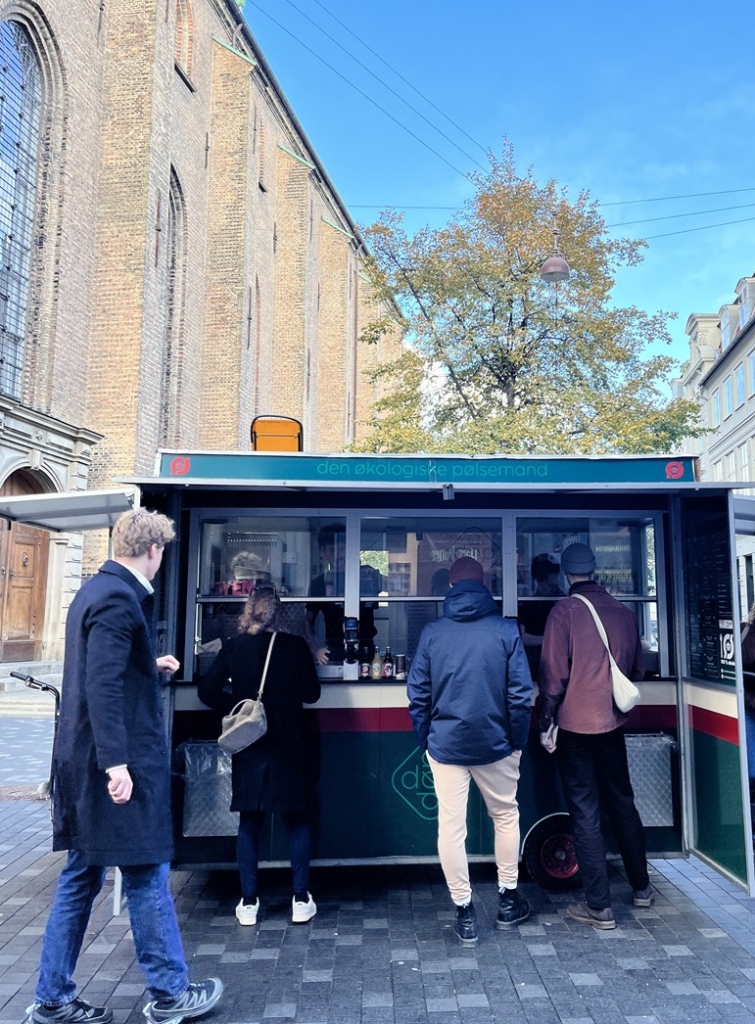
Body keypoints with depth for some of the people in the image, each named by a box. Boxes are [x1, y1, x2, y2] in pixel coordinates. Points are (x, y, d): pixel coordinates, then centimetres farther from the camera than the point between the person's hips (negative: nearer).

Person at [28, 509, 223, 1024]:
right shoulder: (119, 598, -19)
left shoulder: (97, 589, 12)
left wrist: (152, 664, 29)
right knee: (147, 875, 4)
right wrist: (116, 762, -26)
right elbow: (103, 683, -26)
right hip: (120, 760, -10)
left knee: (81, 877, 17)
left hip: (85, 761, 10)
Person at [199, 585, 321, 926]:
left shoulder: (233, 647, -3)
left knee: (249, 822, 12)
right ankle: (301, 900, 13)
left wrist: (236, 705, 7)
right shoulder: (294, 646, -8)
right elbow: (311, 693, -3)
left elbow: (207, 690, -4)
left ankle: (248, 902, 15)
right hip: (289, 744, -1)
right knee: (297, 821, 11)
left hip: (249, 747, 1)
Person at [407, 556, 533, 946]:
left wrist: (425, 738, 9)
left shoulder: (432, 632, -4)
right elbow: (520, 694, -7)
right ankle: (508, 901, 33)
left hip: (445, 745, 0)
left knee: (451, 826, 9)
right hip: (495, 743, 0)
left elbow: (417, 693, -2)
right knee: (505, 816, 20)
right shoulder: (506, 630, -7)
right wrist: (518, 740, 5)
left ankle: (464, 913, 18)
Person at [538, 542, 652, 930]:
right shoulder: (623, 612, 2)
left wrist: (546, 723, -5)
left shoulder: (564, 611, -12)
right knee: (622, 803, 20)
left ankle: (599, 906, 9)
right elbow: (637, 669, 11)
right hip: (613, 722, 5)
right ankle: (641, 887, 34)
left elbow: (553, 673, -14)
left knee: (585, 813, 3)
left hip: (576, 725, -5)